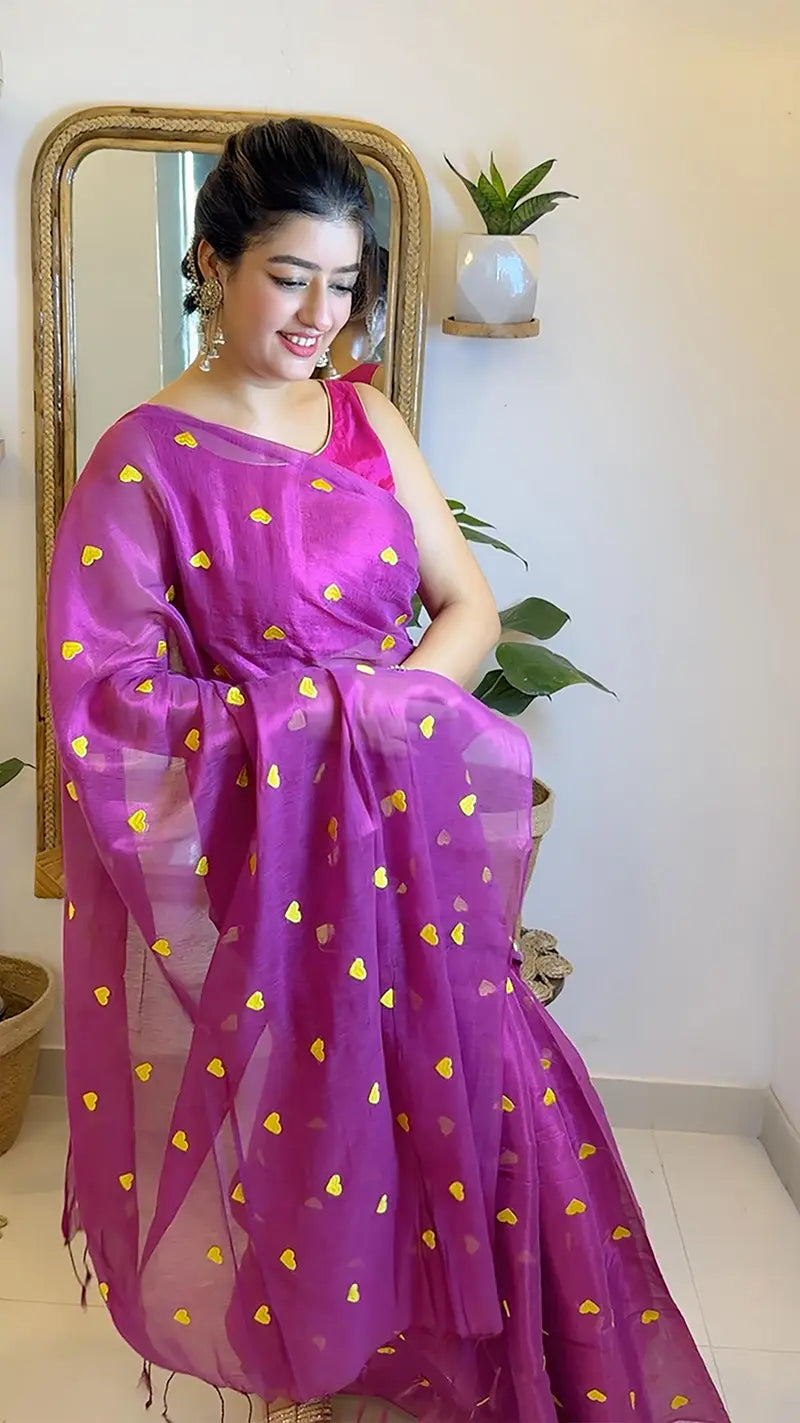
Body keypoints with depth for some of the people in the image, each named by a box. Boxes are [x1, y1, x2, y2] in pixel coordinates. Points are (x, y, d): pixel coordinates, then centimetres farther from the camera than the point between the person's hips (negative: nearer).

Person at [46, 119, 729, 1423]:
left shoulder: (368, 420, 6)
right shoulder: (147, 458, -10)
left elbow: (469, 604, 5)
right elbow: (108, 692, -16)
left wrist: (402, 692, -14)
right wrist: (310, 721, -21)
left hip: (405, 823, 5)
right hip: (256, 845, -4)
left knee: (460, 1088, 11)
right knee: (295, 1107, 10)